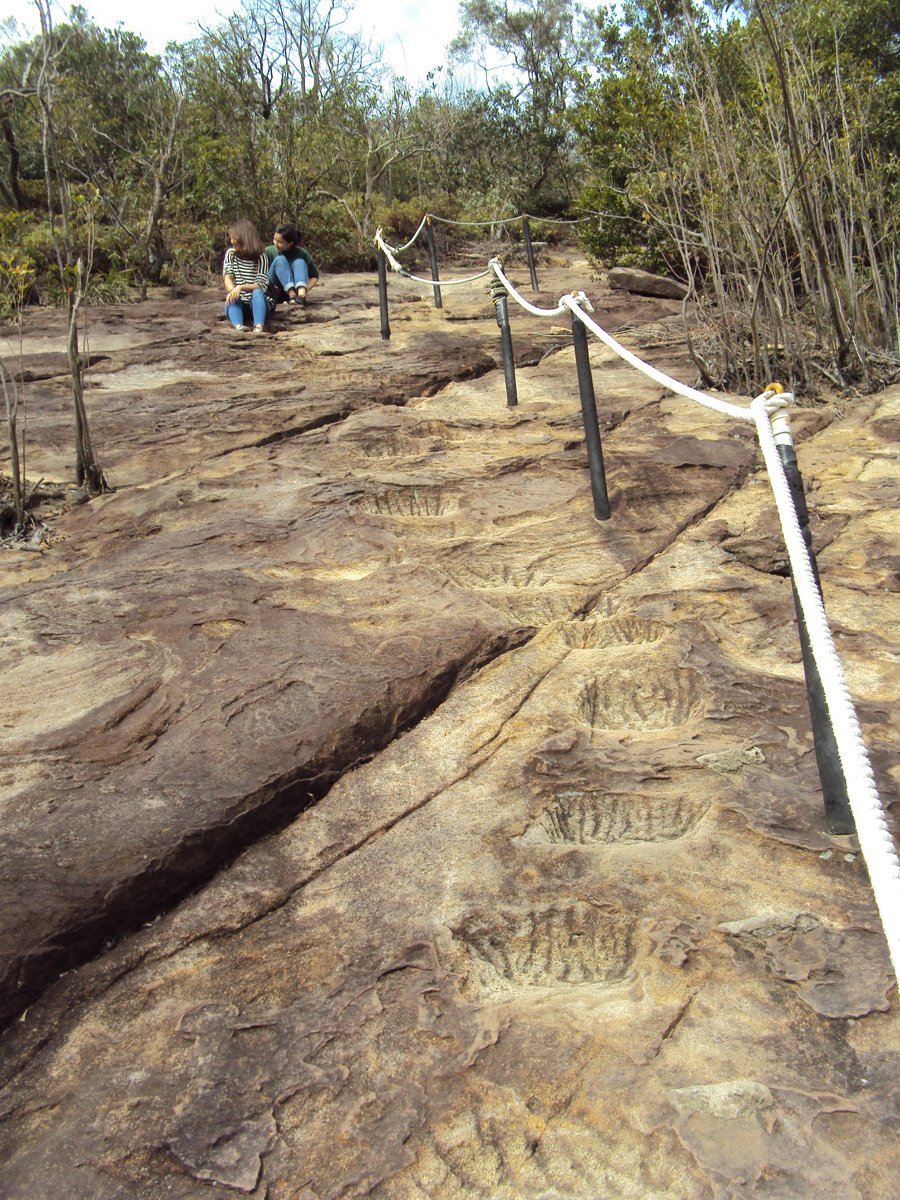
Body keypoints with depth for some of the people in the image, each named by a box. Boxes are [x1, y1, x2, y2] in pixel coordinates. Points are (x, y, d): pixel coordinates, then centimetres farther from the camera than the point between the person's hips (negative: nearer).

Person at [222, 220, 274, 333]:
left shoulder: (260, 256, -5)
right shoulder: (230, 253, 5)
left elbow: (261, 285, -15)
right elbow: (227, 277, -7)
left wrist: (241, 287, -33)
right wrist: (232, 291, -31)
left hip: (257, 302, -2)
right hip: (237, 304, 2)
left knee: (257, 292, -32)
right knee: (232, 298, -29)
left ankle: (259, 327, -56)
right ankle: (238, 327, -59)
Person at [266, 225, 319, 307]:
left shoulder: (301, 253, -2)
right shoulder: (269, 251, -3)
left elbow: (314, 276, 0)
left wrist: (306, 289, -19)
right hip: (275, 293, 0)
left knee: (299, 262, -22)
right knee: (280, 260, -22)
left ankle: (301, 294, -51)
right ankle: (292, 295, -46)